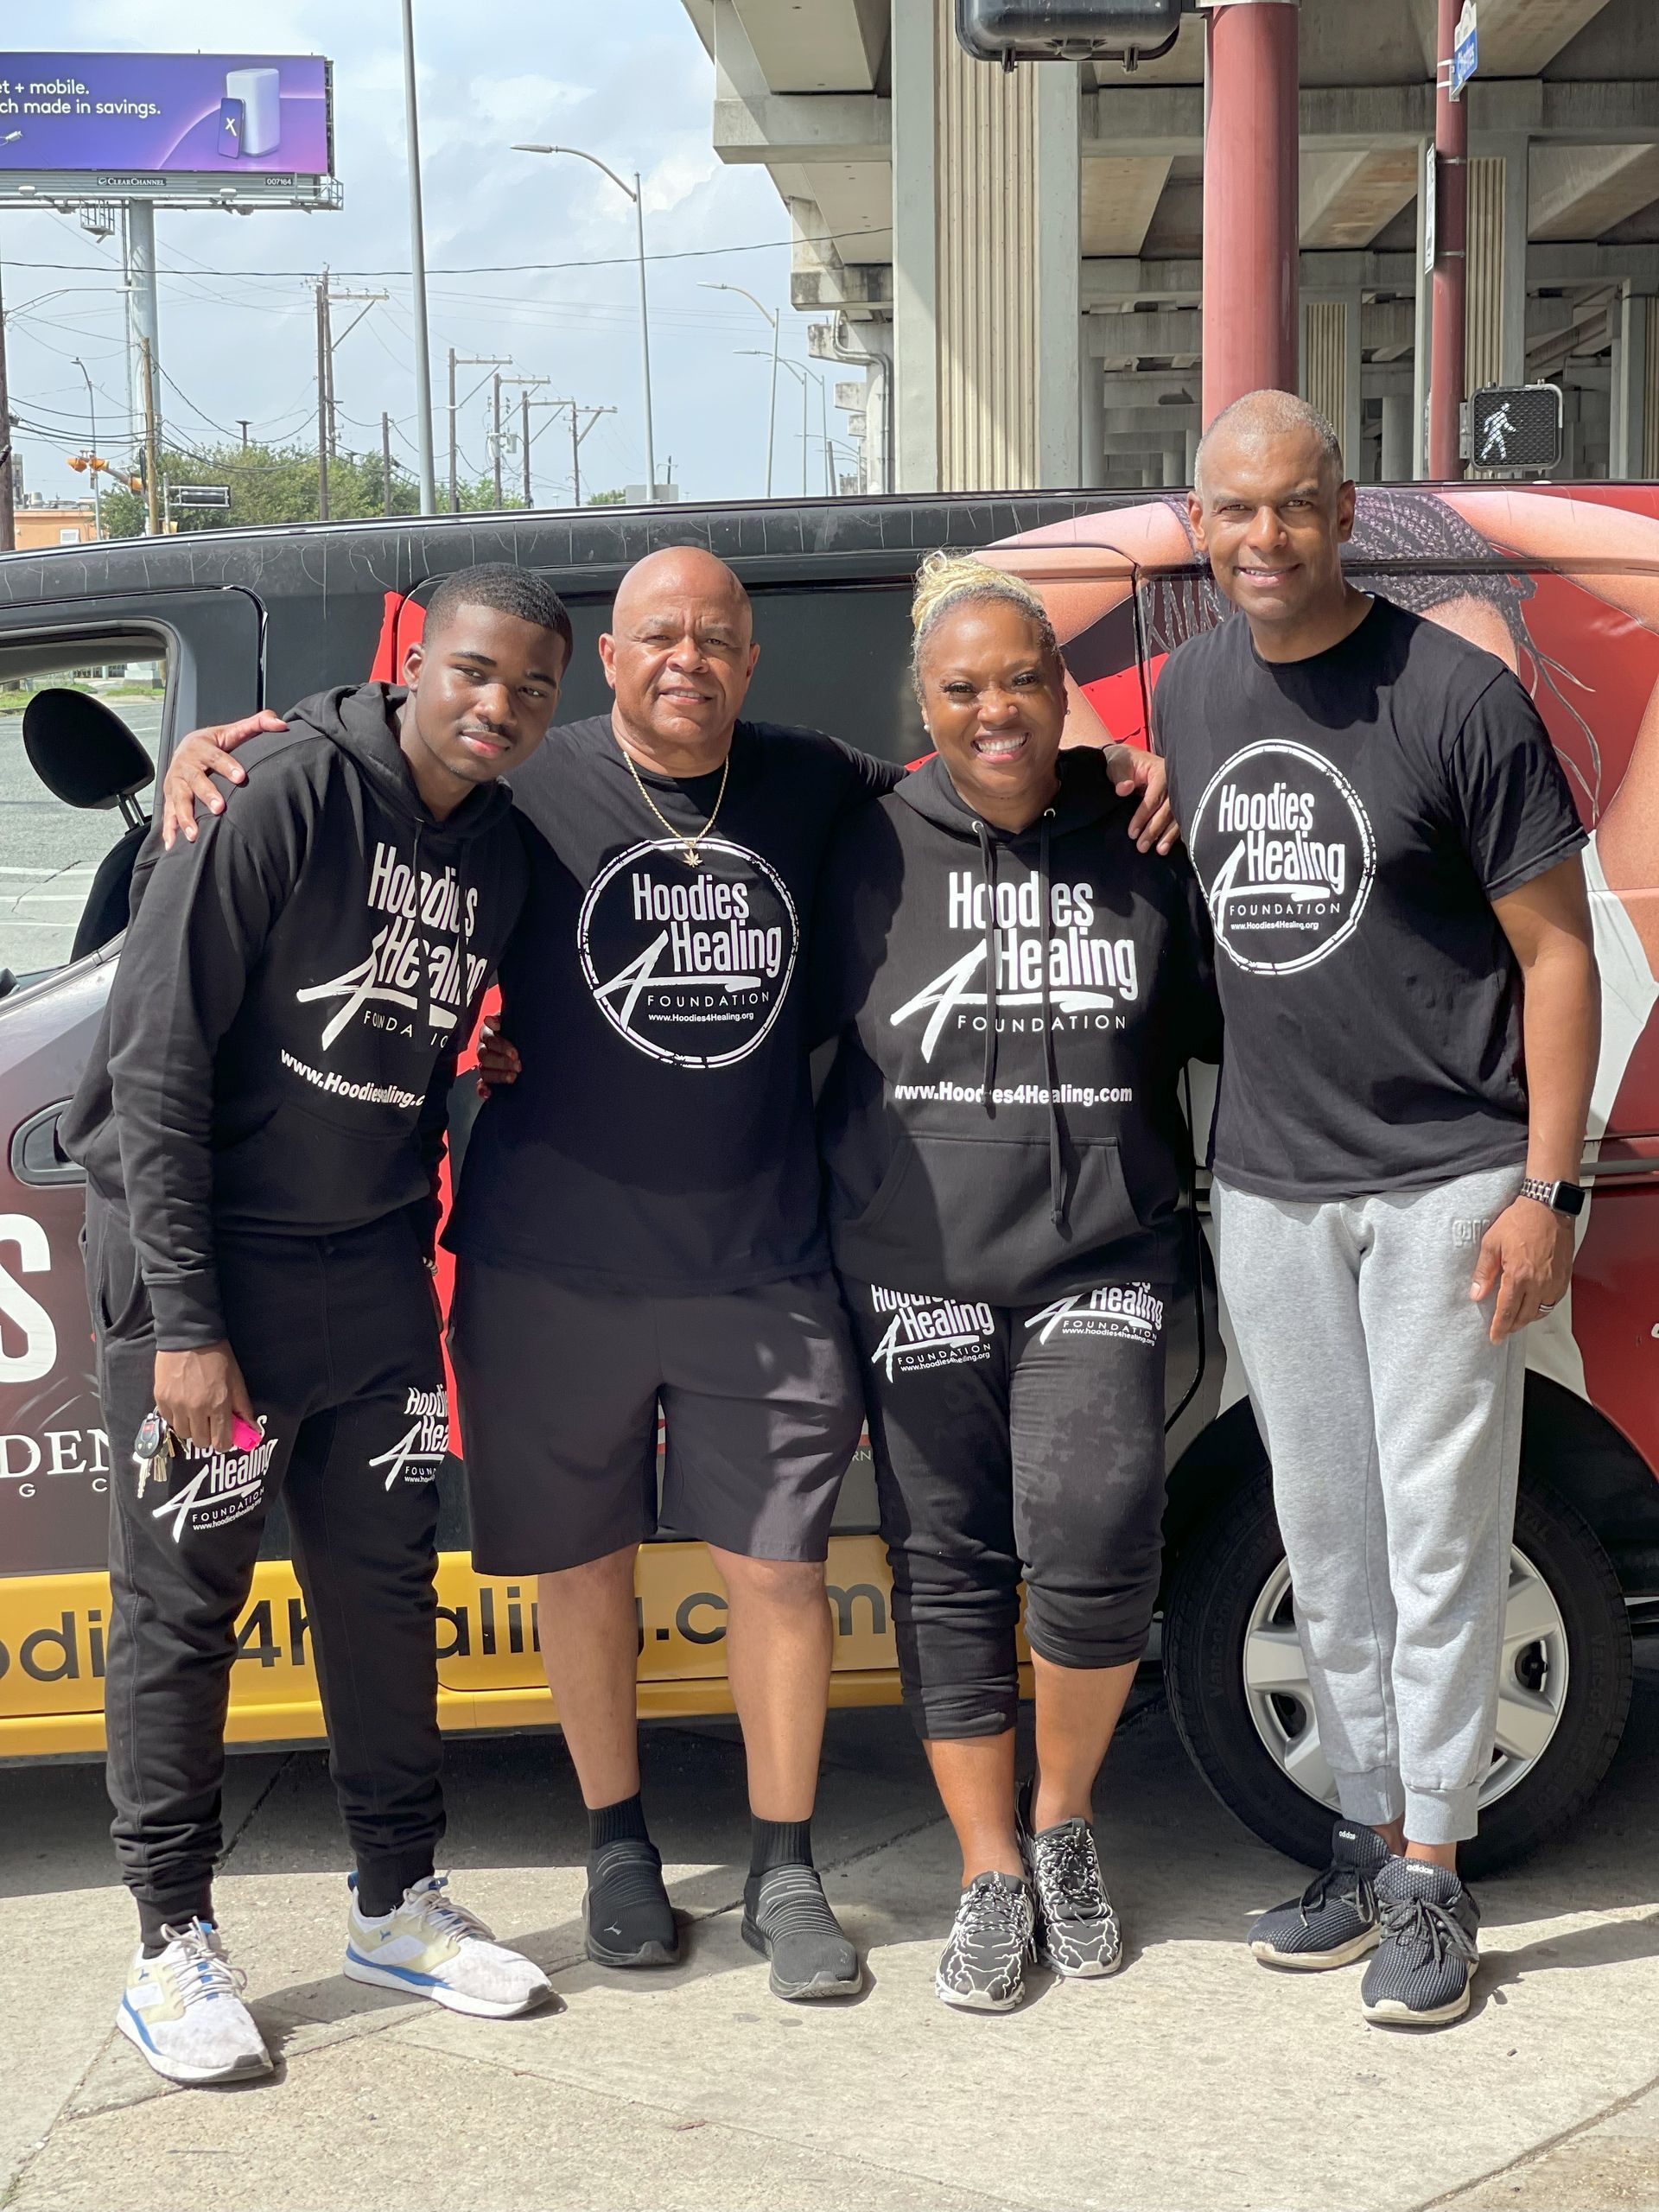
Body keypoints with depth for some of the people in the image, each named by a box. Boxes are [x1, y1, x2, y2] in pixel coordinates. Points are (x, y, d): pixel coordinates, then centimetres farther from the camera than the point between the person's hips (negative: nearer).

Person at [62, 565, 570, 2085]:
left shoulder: (497, 849, 4)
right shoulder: (281, 794, -16)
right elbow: (158, 1061, -18)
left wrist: (415, 1246, 8)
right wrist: (184, 1315, -19)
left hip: (375, 1275, 6)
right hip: (209, 1272, -6)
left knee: (386, 1591, 12)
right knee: (182, 1609, 3)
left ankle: (398, 1903, 27)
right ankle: (176, 1946, 16)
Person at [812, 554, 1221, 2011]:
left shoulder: (1142, 851, 5)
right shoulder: (874, 856, 4)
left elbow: (1222, 1027, 15)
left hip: (1102, 1254, -1)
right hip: (920, 1269, 1)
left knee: (1095, 1546, -15)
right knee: (950, 1568, 6)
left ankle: (1064, 1817, 13)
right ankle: (993, 1876, 21)